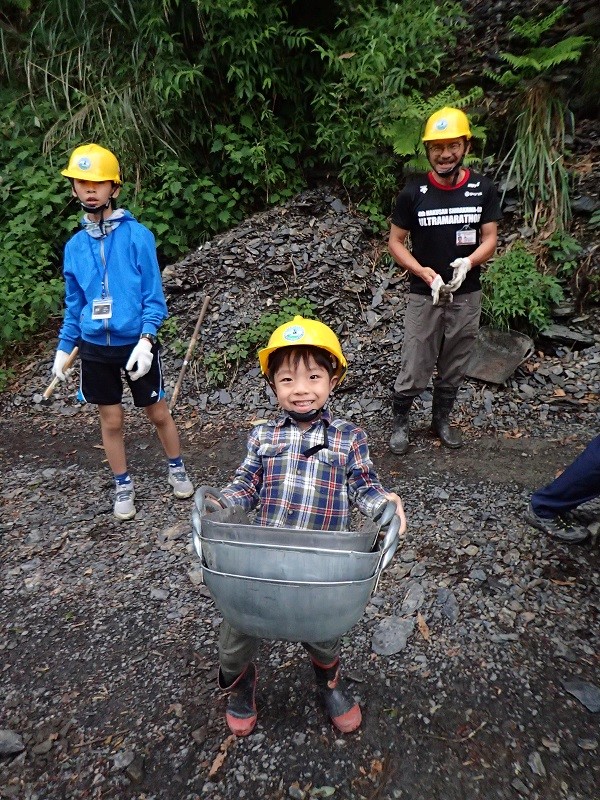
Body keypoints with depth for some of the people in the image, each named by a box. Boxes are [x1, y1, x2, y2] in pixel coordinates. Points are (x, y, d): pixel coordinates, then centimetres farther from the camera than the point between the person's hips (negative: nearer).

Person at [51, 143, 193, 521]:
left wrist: (145, 339, -20)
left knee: (157, 412, 10)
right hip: (95, 348, 4)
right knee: (111, 421, 11)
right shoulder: (75, 245, 5)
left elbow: (153, 295, -9)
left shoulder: (138, 235, -8)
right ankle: (124, 486, 29)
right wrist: (64, 347, 12)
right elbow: (74, 304, 13)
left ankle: (177, 469, 33)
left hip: (136, 343, -3)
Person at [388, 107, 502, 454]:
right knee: (414, 368, 2)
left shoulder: (484, 189, -2)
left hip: (467, 295, 2)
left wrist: (468, 262, -24)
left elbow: (490, 239, -2)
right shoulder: (414, 193, -6)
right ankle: (400, 422, 23)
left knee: (454, 366, 14)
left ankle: (442, 419, 34)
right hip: (424, 295, -2)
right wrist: (423, 272, -18)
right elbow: (395, 241, -2)